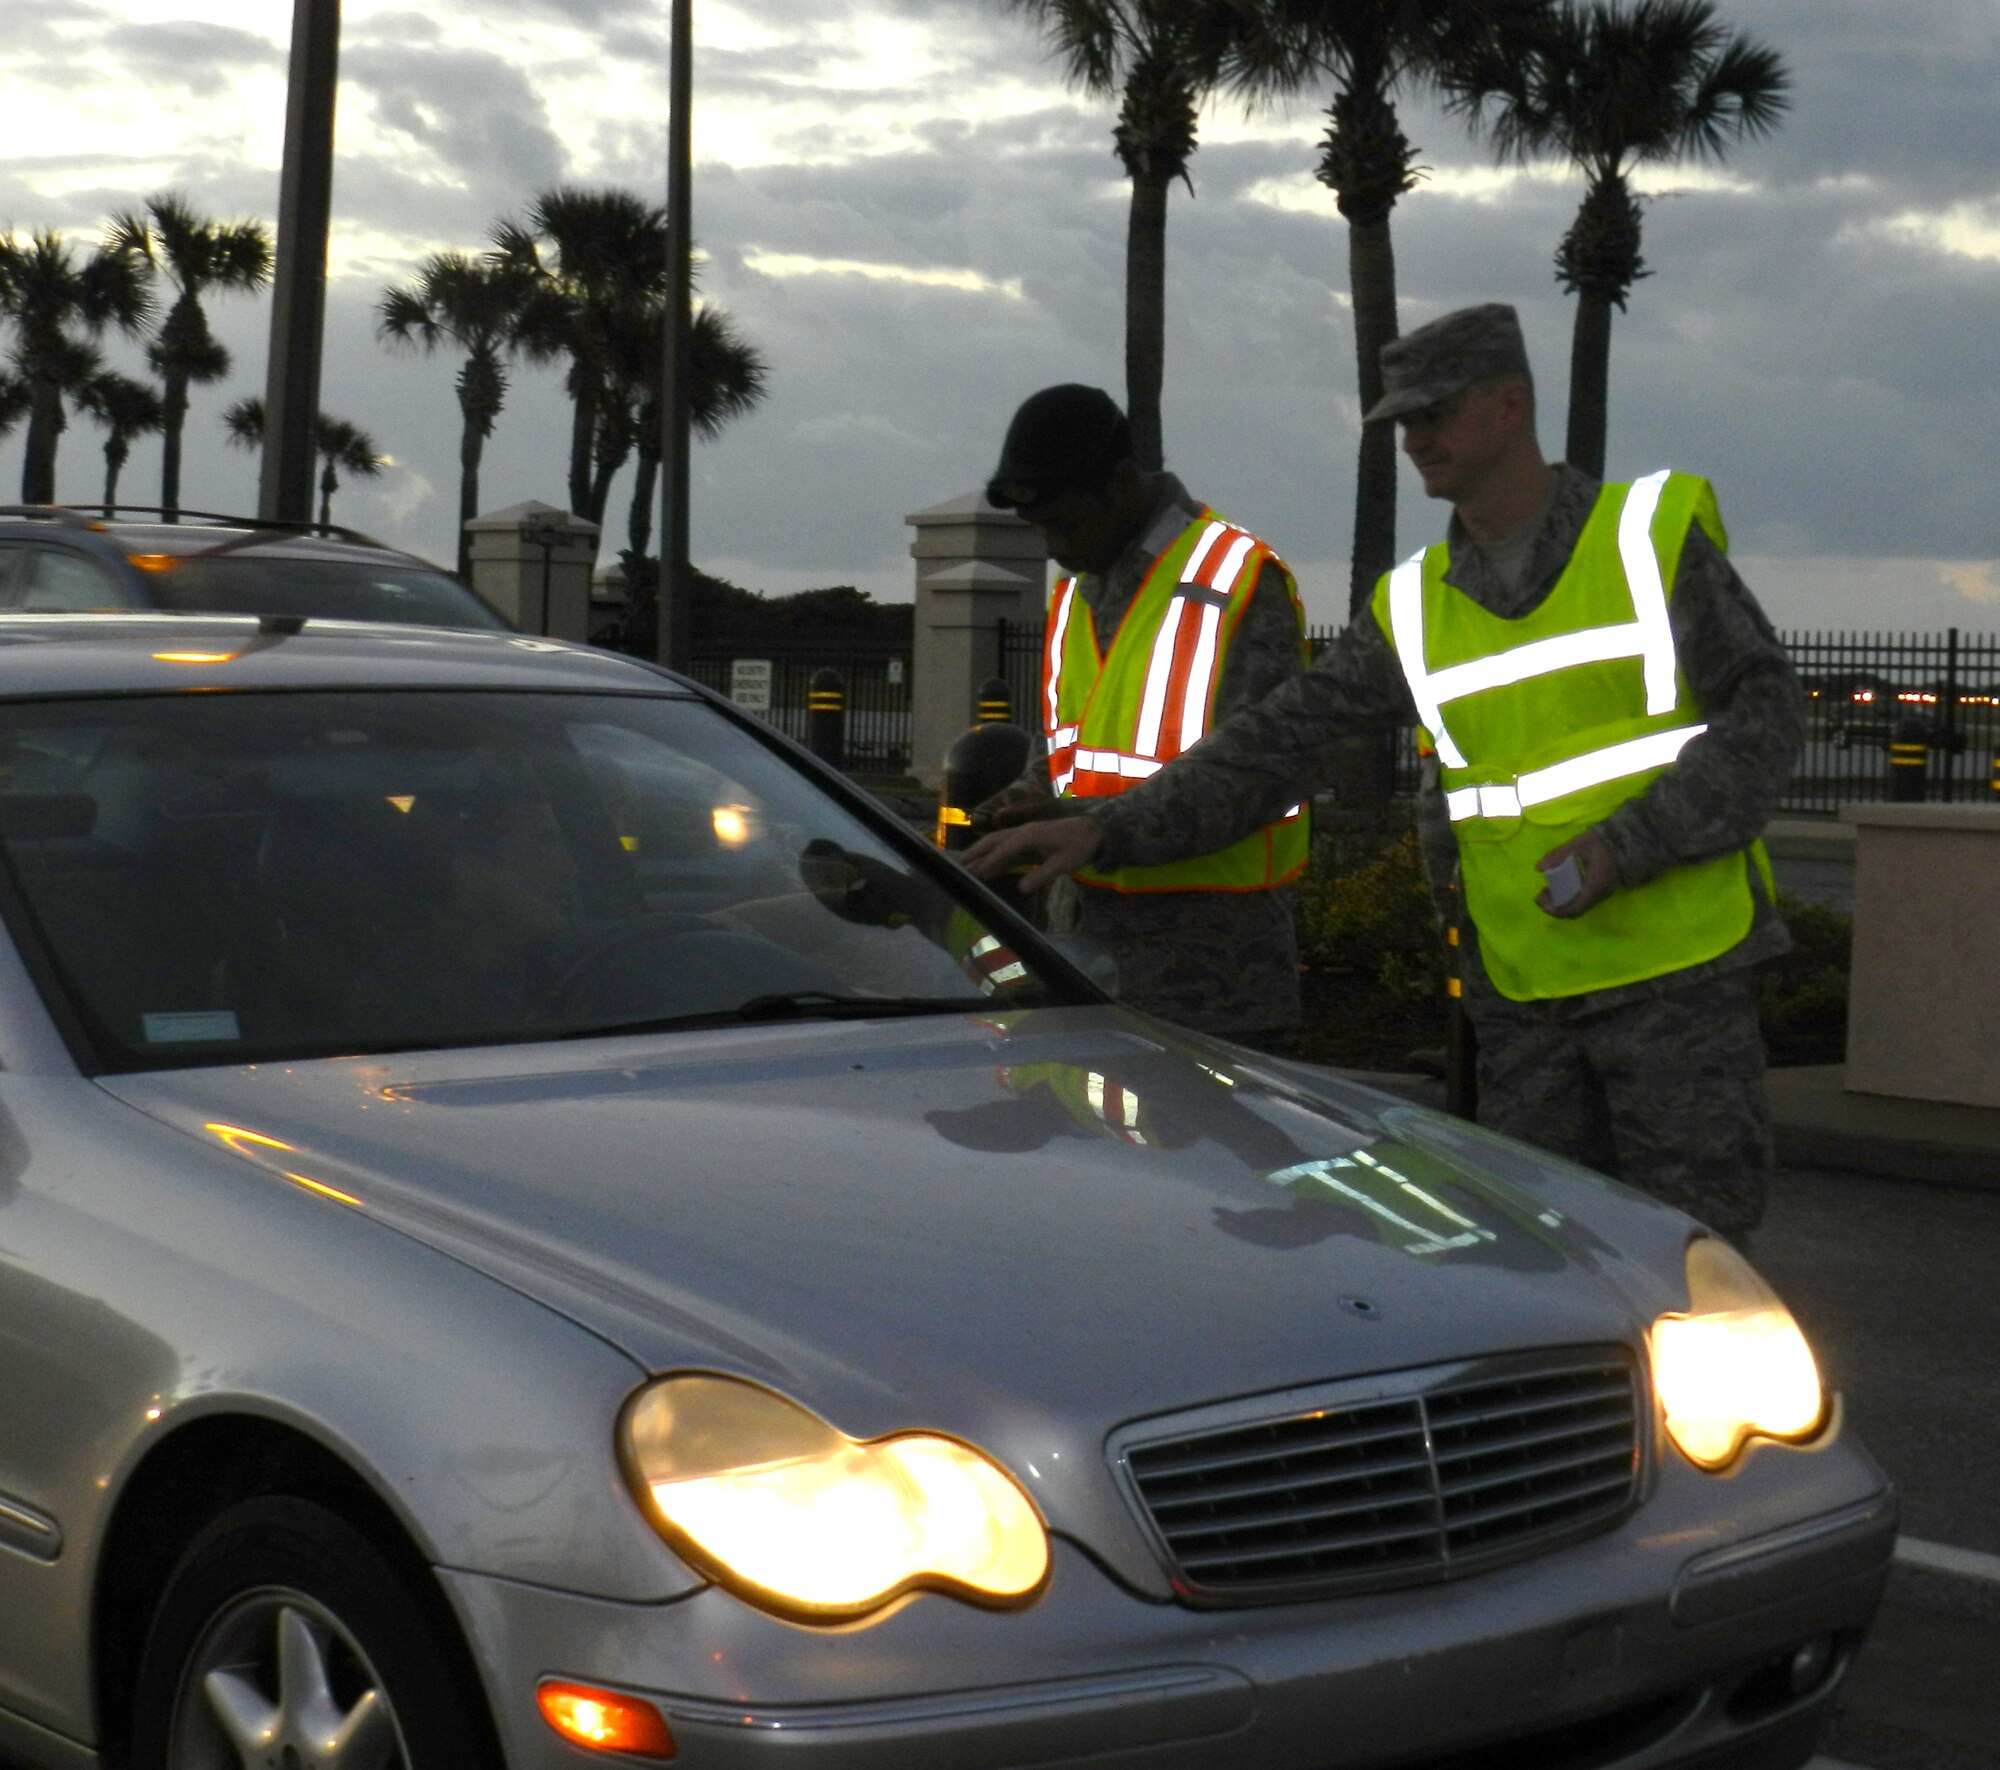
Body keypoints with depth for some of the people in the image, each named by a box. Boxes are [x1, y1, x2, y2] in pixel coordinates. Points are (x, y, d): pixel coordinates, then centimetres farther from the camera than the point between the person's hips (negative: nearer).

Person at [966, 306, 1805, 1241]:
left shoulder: (1656, 535, 0)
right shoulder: (1414, 607, 11)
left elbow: (1767, 707, -3)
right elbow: (1275, 744, 8)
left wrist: (1628, 846, -14)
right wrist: (1106, 828, -4)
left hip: (1675, 974, -4)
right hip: (1521, 997, 4)